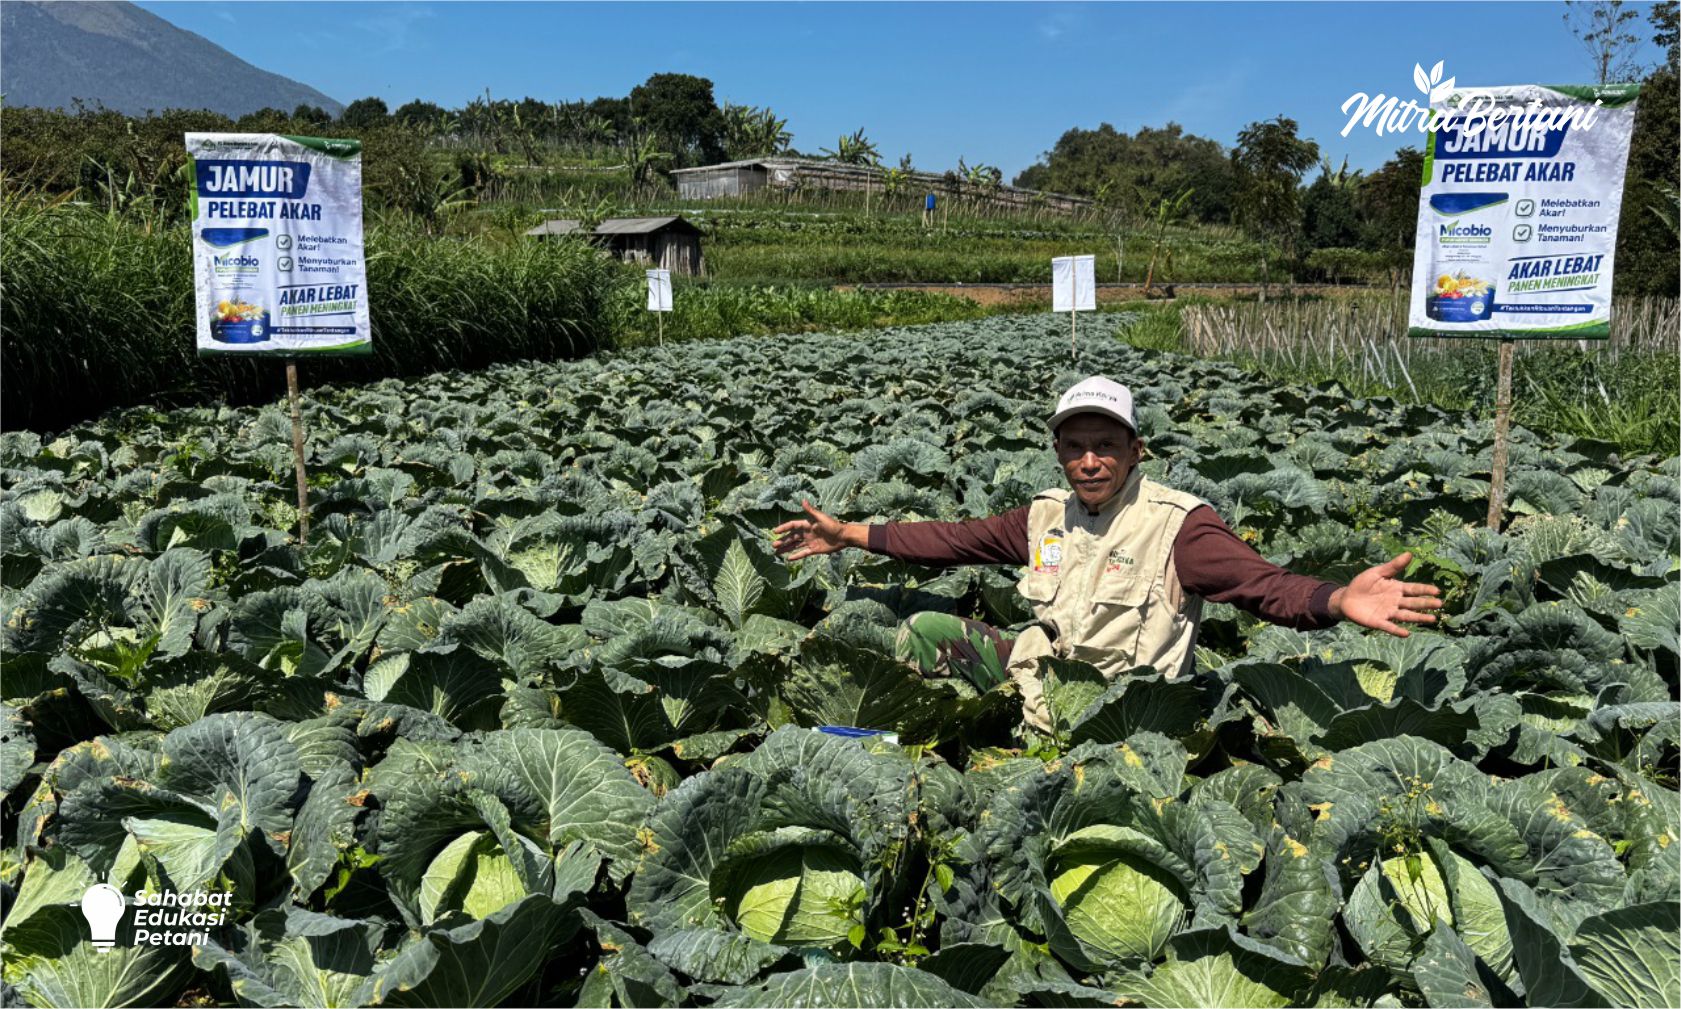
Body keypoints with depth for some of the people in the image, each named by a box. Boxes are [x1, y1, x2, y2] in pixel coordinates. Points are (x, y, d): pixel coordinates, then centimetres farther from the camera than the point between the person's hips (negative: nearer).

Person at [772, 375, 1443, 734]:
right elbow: (954, 540, 9)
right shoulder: (1047, 514, 4)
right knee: (924, 632, 4)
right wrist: (847, 536, 7)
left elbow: (1259, 581, -27)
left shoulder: (1177, 521, -15)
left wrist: (1337, 601, -49)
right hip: (1042, 674, 6)